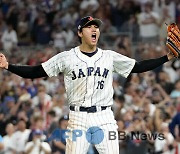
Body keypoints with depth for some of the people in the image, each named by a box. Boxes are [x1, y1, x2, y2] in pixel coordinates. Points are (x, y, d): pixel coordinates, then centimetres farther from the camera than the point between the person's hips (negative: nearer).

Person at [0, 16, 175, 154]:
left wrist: (167, 57, 0)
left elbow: (138, 67, 9)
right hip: (78, 118, -2)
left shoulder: (110, 57, 8)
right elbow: (36, 71, 0)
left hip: (105, 118, 2)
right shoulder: (67, 57, 1)